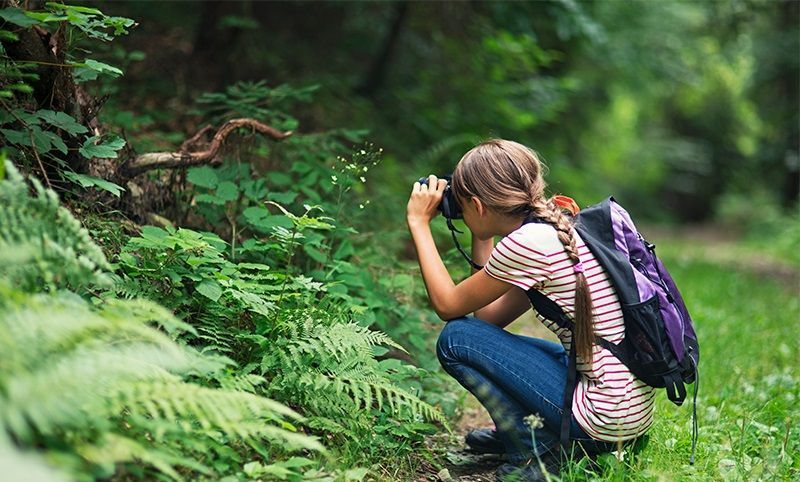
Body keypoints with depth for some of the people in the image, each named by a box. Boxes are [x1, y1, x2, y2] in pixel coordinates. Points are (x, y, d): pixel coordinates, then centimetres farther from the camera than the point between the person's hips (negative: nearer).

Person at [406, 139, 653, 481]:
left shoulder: (526, 243, -17)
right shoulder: (559, 230, 10)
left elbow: (447, 305, -5)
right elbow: (490, 316, 14)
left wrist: (419, 223, 3)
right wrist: (481, 240, 16)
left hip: (607, 418, -9)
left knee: (456, 338, -5)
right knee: (483, 336, 20)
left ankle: (536, 453, -1)